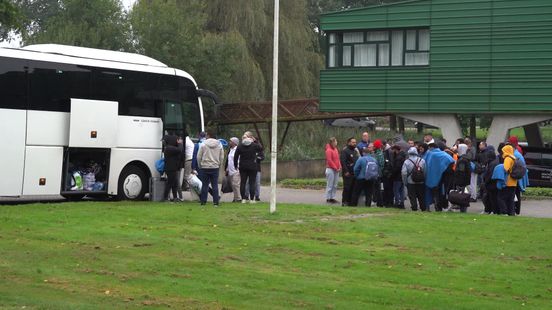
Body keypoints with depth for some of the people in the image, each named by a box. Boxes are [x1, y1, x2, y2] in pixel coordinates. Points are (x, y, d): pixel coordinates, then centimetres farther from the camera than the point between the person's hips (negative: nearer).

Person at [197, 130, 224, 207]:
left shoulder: (203, 144, -6)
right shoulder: (219, 145, 4)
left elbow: (199, 156, -3)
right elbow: (222, 157, 7)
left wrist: (199, 165, 10)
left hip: (205, 167, -2)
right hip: (215, 167, 2)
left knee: (205, 185, 4)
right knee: (215, 185, 3)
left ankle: (203, 201, 5)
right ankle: (216, 202, 1)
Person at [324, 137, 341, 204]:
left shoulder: (335, 149, 14)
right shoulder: (329, 150, -11)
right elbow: (329, 161, -16)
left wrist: (339, 167, 3)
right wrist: (335, 168, -14)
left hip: (336, 170, 8)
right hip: (331, 169, -8)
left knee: (335, 185, 8)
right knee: (330, 185, -4)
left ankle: (332, 197, 13)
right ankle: (328, 198, 1)